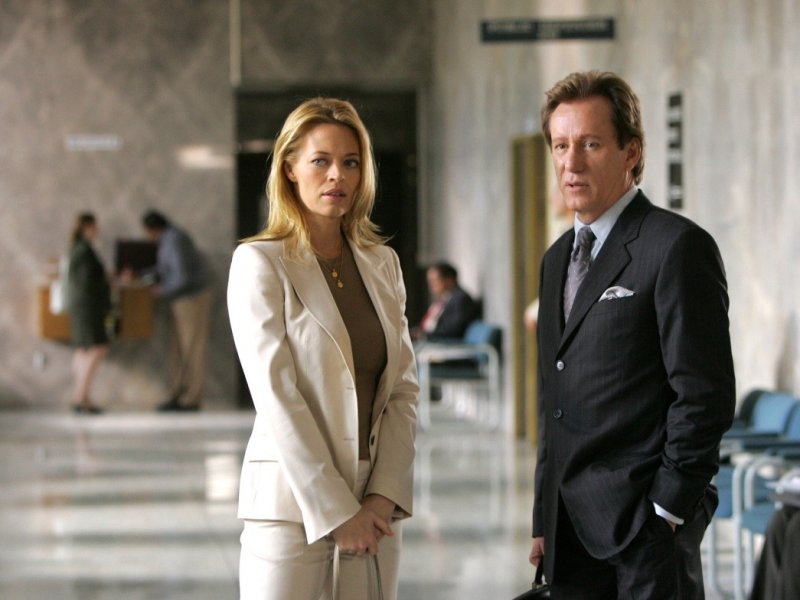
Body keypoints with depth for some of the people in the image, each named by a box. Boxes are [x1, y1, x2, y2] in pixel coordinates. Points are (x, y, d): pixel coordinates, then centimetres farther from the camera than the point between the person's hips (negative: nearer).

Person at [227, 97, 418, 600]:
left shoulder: (382, 263, 11)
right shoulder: (260, 262, -5)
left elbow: (403, 389, 7)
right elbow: (277, 398, -11)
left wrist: (383, 496, -5)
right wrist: (336, 510, -13)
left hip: (374, 507, 5)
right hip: (294, 504, -5)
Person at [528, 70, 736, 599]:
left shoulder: (678, 247, -9)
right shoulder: (559, 257, 17)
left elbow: (705, 395, -13)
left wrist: (666, 511, -13)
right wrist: (545, 520, 14)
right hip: (571, 533, 7)